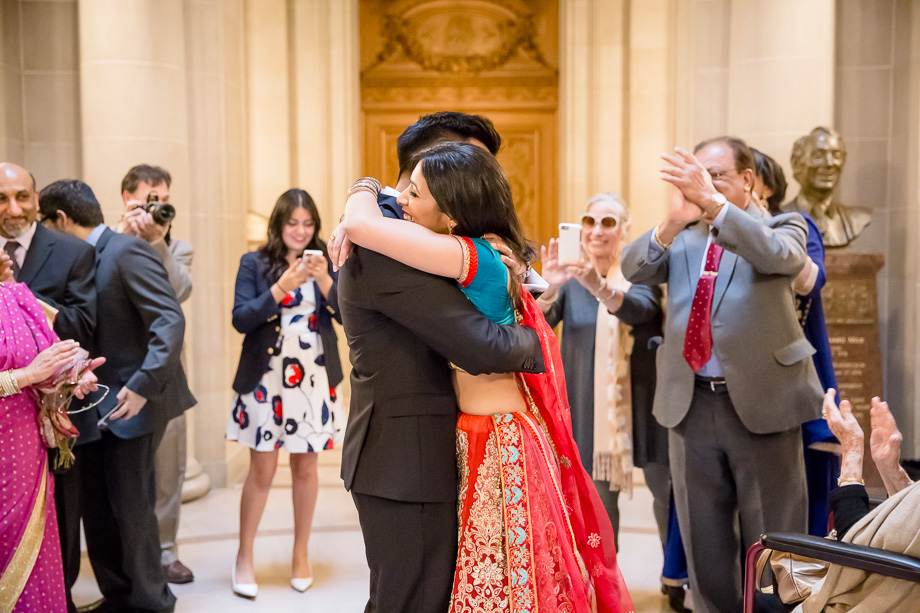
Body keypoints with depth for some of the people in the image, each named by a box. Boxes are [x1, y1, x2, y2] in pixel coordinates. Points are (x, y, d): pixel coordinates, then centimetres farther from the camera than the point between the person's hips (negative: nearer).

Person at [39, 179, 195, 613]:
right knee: (96, 507, 13)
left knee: (130, 506, 1)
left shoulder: (128, 251, -14)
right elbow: (85, 327, 16)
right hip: (99, 403, 8)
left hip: (132, 401, -8)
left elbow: (170, 321, -22)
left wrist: (143, 386, -28)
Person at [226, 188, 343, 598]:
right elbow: (241, 319, -10)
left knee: (305, 468, 11)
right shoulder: (254, 264, -1)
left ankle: (301, 553, 26)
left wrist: (325, 280, -19)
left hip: (314, 379, 2)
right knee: (262, 471, 3)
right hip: (266, 379, -2)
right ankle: (244, 557, 18)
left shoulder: (325, 263, 4)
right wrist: (280, 288, -20)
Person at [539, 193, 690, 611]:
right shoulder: (571, 278, 3)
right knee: (597, 498, 3)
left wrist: (598, 285, -42)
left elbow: (640, 309, -21)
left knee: (668, 490, 4)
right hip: (590, 406, 0)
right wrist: (550, 288, -33)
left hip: (643, 403, 0)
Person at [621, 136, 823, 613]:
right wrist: (672, 221, -24)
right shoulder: (681, 236, 11)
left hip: (760, 400, -3)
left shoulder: (781, 226, 3)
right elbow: (633, 270, -7)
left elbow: (779, 256, -20)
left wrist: (714, 202, -32)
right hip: (691, 403, 3)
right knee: (702, 540, 14)